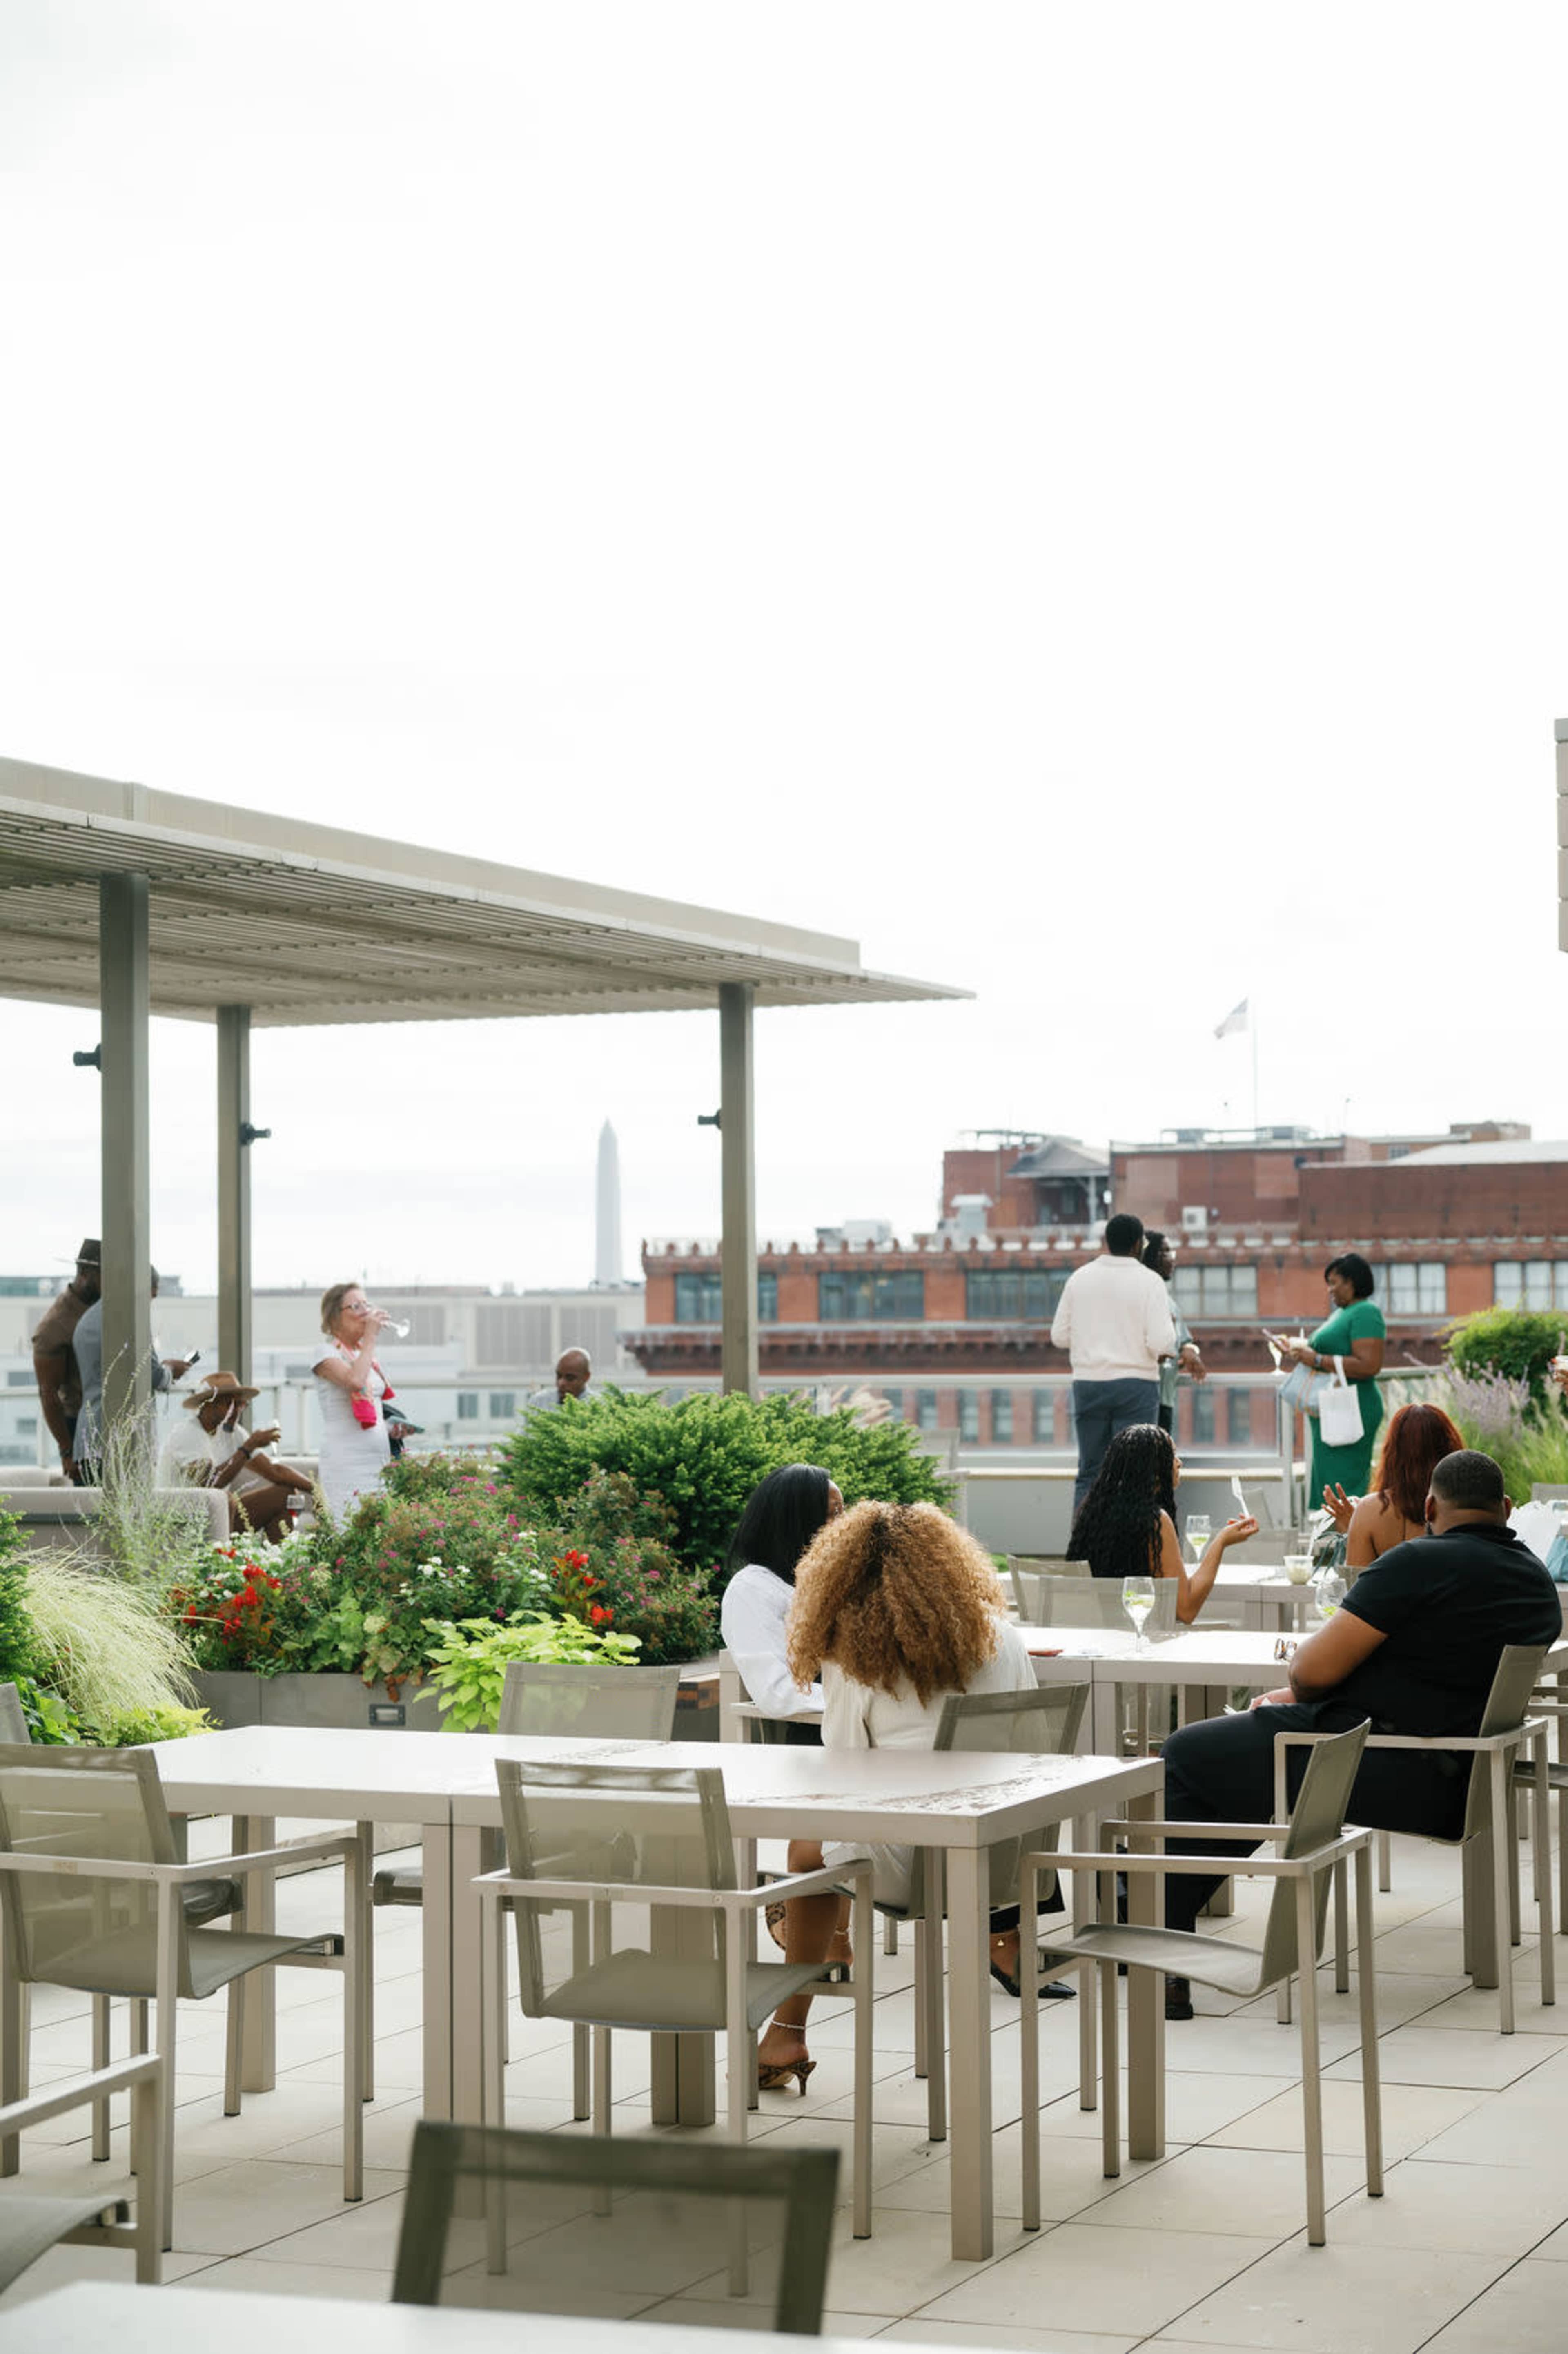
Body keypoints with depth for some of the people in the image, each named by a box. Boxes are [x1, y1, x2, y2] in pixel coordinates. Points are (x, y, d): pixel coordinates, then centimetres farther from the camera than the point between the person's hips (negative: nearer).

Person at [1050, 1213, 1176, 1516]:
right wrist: (1171, 1327, 7)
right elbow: (1161, 1343, -14)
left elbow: (1060, 1336, 7)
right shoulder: (1149, 1281, -7)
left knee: (1089, 1472, 10)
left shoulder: (1079, 1278, 4)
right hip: (1136, 1385, -3)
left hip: (1087, 1385, 3)